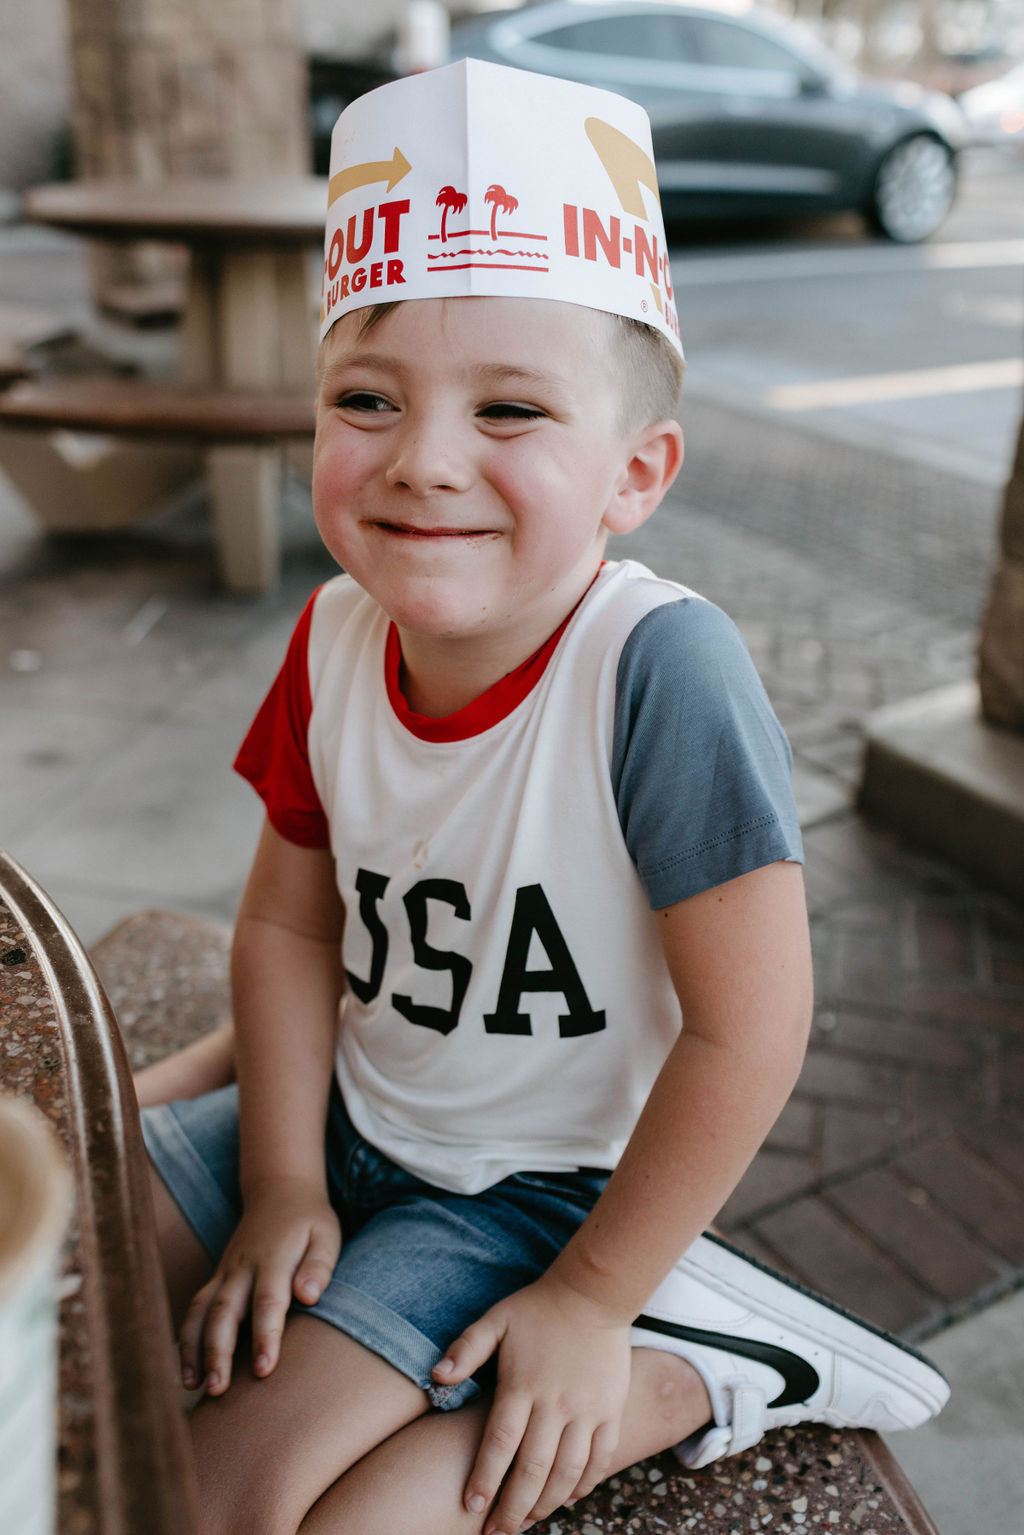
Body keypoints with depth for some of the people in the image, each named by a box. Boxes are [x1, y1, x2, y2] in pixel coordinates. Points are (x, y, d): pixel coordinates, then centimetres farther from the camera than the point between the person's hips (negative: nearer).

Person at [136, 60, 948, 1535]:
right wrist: (282, 1181, -4)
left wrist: (591, 1299, -16)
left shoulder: (661, 667, -31)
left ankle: (674, 1375, -2)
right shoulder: (337, 637, -12)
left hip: (538, 1186, -6)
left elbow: (746, 1031, -25)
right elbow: (290, 921, 0)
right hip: (347, 1121, 6)